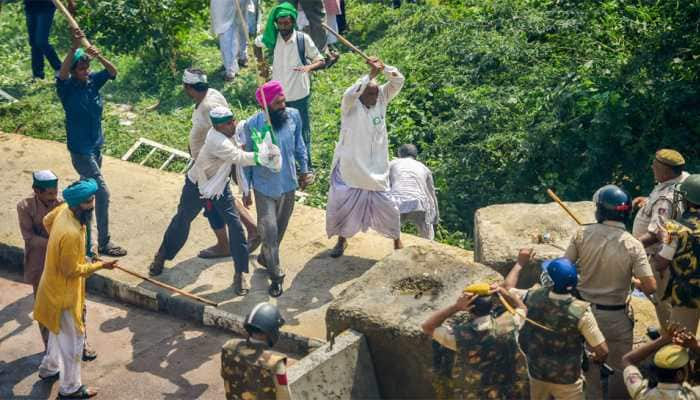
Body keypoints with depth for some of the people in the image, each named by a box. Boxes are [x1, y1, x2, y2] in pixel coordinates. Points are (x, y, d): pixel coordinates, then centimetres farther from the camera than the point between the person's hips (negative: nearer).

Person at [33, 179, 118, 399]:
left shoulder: (64, 209, -10)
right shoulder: (71, 234, -36)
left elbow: (47, 221, 12)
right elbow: (71, 270, -26)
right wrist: (99, 265, -16)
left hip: (56, 285, 9)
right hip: (64, 292, -9)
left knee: (58, 330, 29)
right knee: (73, 338, 6)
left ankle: (49, 368, 50)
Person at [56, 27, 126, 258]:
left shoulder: (93, 81, -2)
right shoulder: (67, 87, -18)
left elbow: (113, 72, -14)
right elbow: (62, 73, -38)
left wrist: (99, 57, -33)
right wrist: (75, 47, -51)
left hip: (96, 145, 7)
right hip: (80, 150, -7)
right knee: (102, 193, -9)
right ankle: (104, 244, -1)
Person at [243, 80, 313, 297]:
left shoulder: (294, 116, -12)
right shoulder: (253, 125, -19)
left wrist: (305, 170, 8)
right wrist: (246, 190, -3)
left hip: (288, 184, 4)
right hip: (264, 187, -3)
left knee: (280, 228, 20)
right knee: (269, 232, -1)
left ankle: (265, 256, 47)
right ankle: (276, 275, 19)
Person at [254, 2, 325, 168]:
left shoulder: (303, 39, -16)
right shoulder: (272, 37, -9)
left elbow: (321, 61, -10)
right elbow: (257, 44, 14)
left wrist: (309, 67, -31)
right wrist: (262, 64, 5)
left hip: (299, 95, -2)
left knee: (303, 130, 10)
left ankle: (306, 166, 23)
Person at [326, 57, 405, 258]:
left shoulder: (382, 98, -1)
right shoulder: (350, 106, -13)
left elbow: (398, 81, -9)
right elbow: (350, 93, -36)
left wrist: (383, 67, -25)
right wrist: (371, 74, -35)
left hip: (376, 168, 2)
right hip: (349, 167, -2)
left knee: (386, 206, 7)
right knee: (342, 204, 8)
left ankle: (397, 242, 25)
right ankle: (342, 239, 31)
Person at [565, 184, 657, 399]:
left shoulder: (582, 234, -13)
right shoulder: (633, 245, -16)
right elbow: (650, 287, -17)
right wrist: (639, 284, 5)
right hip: (616, 316, -2)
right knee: (620, 367, 17)